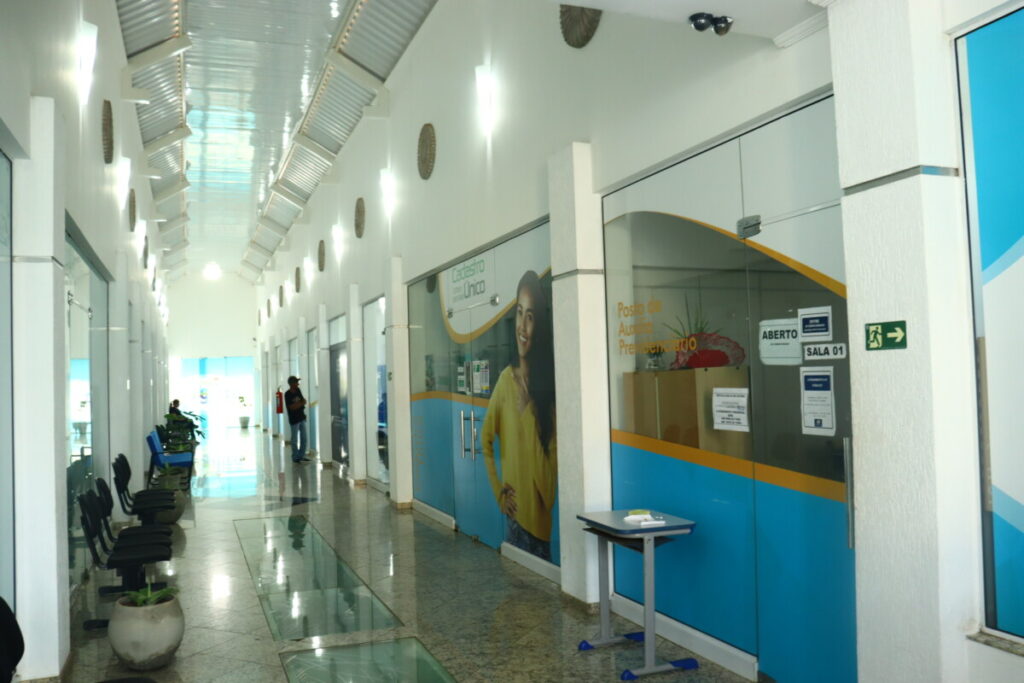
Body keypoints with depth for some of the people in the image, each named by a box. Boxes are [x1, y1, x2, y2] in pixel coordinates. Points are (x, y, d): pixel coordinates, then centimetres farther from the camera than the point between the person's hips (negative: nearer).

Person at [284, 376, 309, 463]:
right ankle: (295, 457, 13)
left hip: (302, 417, 6)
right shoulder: (287, 394, -14)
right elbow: (292, 407, -20)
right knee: (295, 439, 2)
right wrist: (301, 403, -11)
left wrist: (298, 404, -16)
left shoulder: (298, 390, 4)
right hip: (294, 419, -6)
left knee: (304, 438, 10)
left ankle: (301, 456, 20)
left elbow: (304, 401, 4)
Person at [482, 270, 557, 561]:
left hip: (541, 514, 0)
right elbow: (486, 440, 8)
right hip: (515, 512, 0)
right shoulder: (505, 379, -3)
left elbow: (554, 452, 0)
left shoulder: (547, 381, -3)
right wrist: (498, 491, 2)